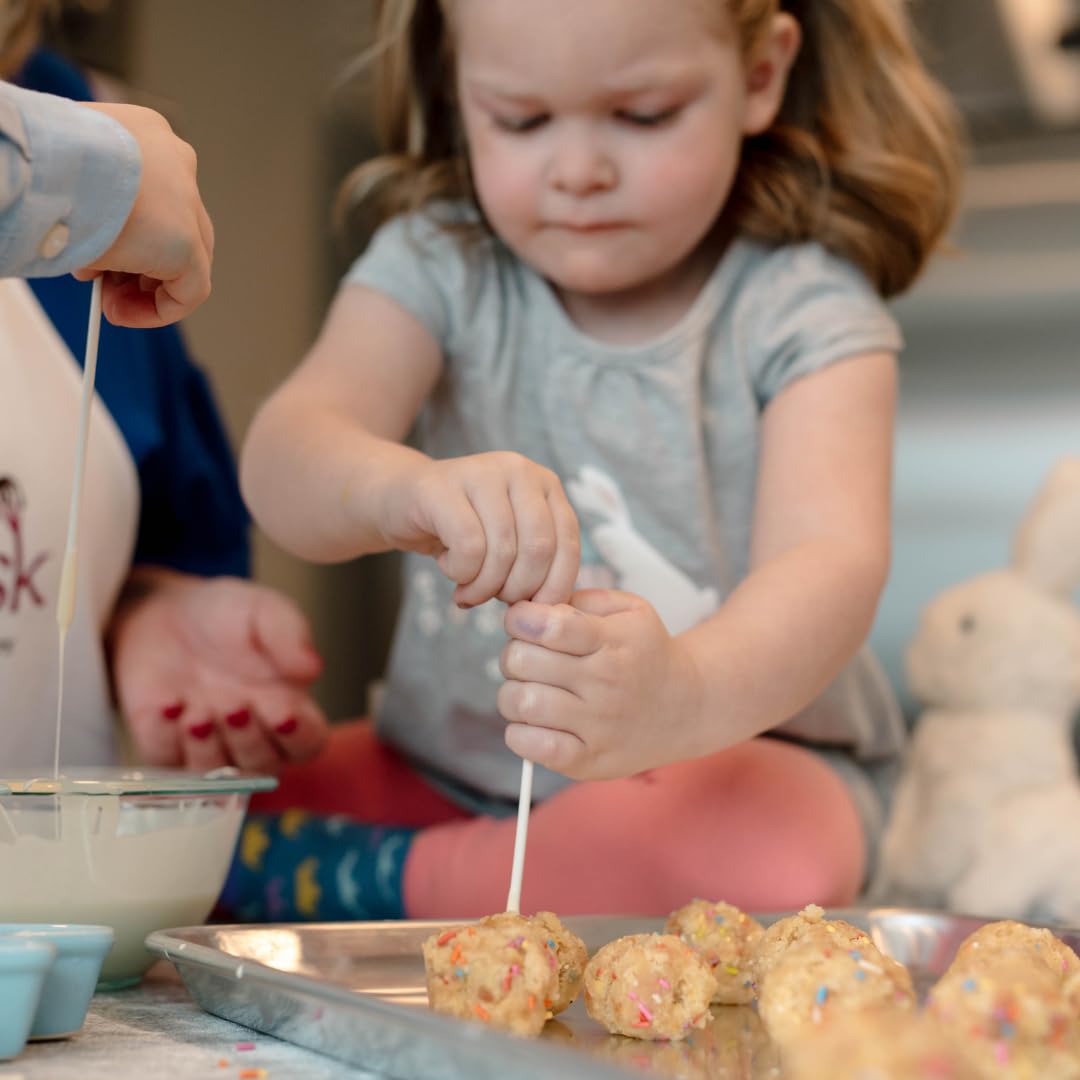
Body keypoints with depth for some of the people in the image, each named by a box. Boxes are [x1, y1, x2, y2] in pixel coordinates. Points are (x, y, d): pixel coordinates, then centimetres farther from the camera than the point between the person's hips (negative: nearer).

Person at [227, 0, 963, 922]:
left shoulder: (802, 312, -11)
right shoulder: (438, 267, -4)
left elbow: (833, 559, -28)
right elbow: (285, 454, -21)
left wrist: (685, 693, -51)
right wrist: (403, 488, -47)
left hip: (730, 757, 0)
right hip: (444, 768, 1)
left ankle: (383, 884, -15)